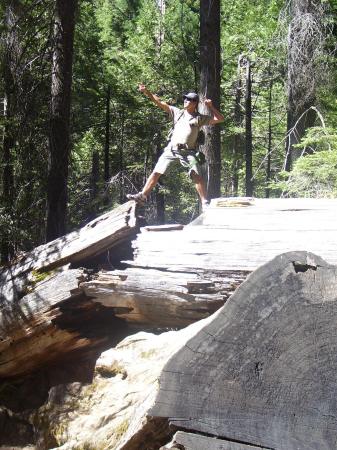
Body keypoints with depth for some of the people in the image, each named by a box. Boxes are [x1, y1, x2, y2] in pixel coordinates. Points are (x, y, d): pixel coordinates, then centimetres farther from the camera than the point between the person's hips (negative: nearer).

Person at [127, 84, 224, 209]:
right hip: (171, 149, 2)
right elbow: (160, 103, 10)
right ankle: (143, 196, 5)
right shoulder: (177, 113, 14)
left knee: (197, 175, -16)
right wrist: (146, 92, 3)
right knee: (156, 172, -1)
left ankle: (205, 202, -11)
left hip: (188, 151, -2)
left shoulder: (200, 118, 8)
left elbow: (220, 119, 7)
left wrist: (210, 106, -2)